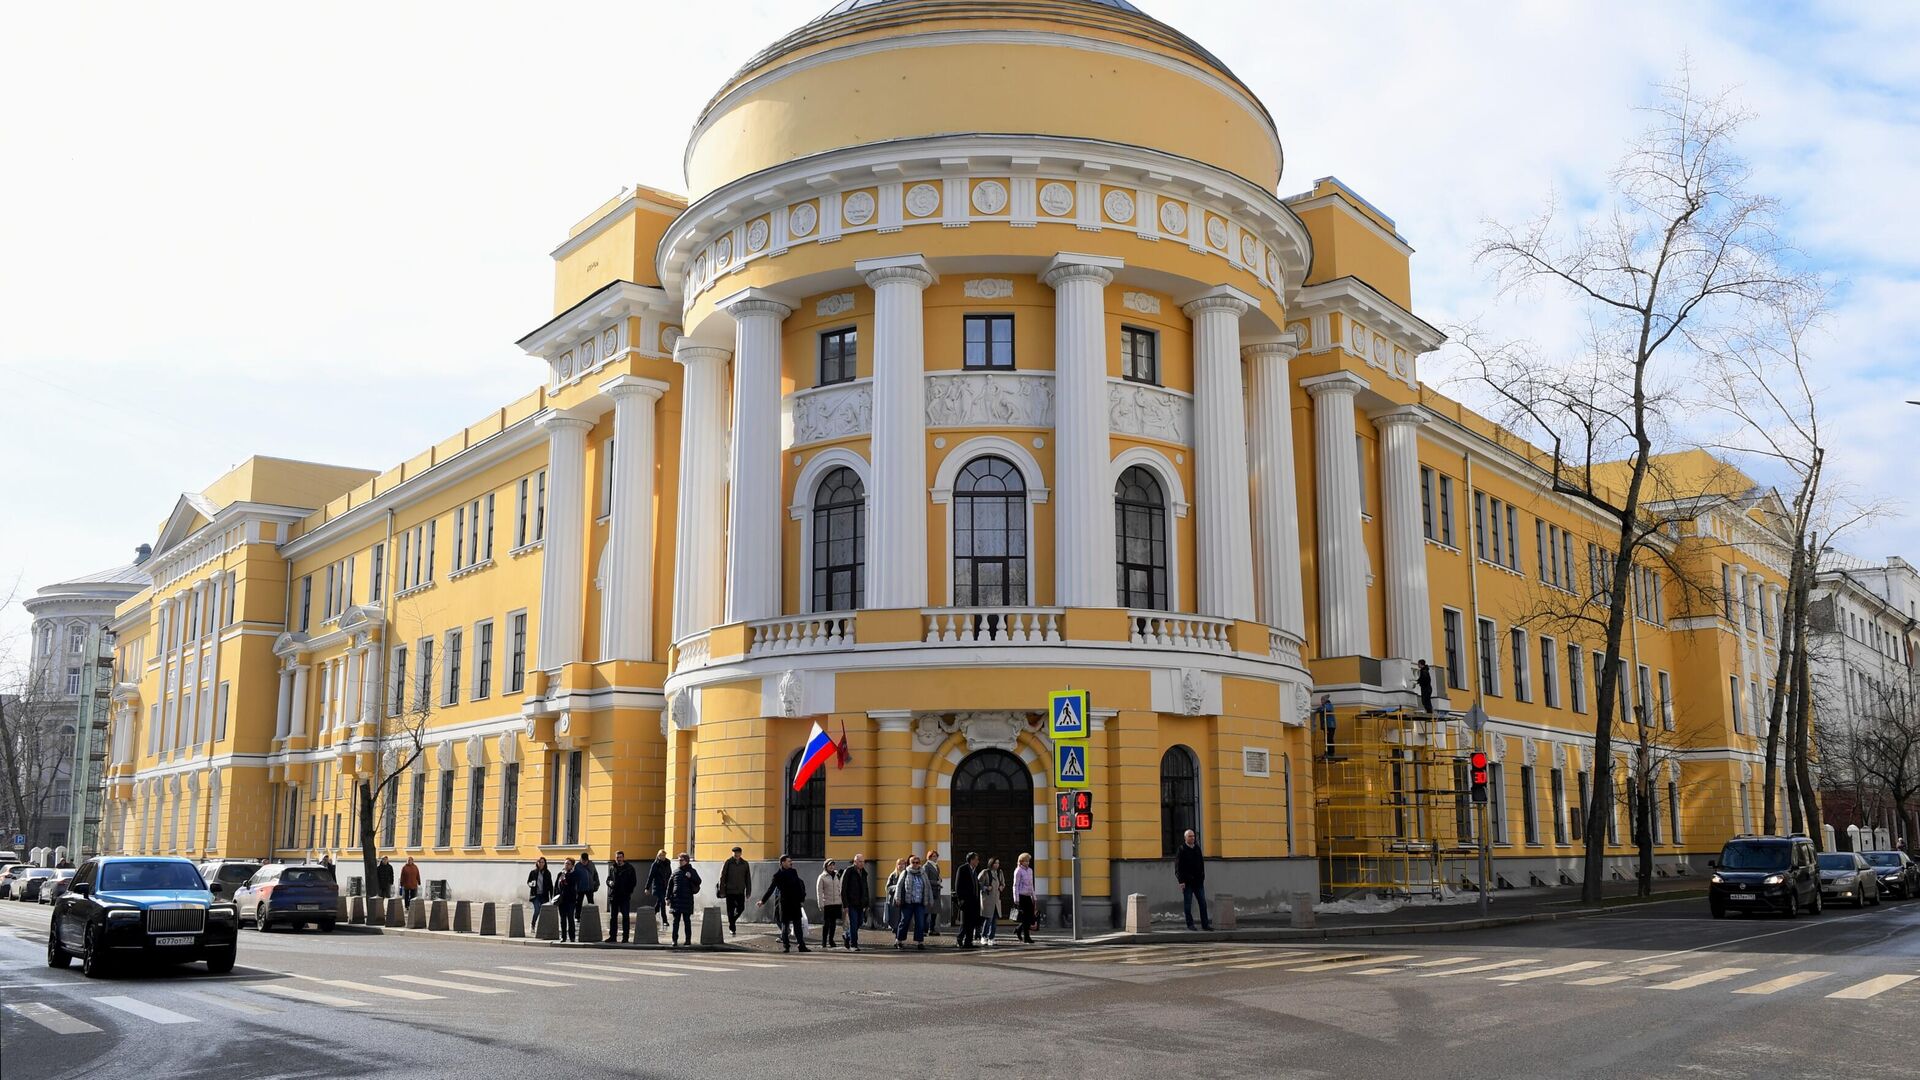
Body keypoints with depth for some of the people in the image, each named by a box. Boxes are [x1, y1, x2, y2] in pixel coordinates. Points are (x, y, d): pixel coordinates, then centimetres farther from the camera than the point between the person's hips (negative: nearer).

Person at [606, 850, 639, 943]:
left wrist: (628, 892, -7)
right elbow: (608, 879, 18)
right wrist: (610, 882, -6)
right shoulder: (612, 869, 11)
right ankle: (612, 936, 13)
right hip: (613, 896, 4)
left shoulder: (629, 868, 0)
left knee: (625, 917, -2)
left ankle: (625, 937, 0)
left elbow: (633, 882, 2)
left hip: (625, 897, -4)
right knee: (613, 917, 7)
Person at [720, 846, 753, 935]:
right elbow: (722, 877, -4)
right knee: (731, 910, 1)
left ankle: (732, 920, 25)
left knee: (741, 908, -2)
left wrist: (748, 891, 7)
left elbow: (748, 878, 9)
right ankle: (732, 928, 11)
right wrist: (722, 891, -6)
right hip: (730, 891, -2)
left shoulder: (745, 864, 3)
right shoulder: (728, 862, -6)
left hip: (740, 891, 2)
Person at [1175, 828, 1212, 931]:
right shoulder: (1181, 850, -5)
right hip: (1187, 882, -5)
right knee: (1187, 904, 1)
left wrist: (1202, 878, 12)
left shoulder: (1197, 848, 12)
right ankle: (1190, 924, 9)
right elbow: (1178, 867, -8)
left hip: (1198, 881, 5)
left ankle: (1205, 924, 8)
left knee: (1203, 903, 3)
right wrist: (1181, 881, -14)